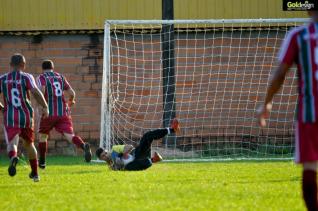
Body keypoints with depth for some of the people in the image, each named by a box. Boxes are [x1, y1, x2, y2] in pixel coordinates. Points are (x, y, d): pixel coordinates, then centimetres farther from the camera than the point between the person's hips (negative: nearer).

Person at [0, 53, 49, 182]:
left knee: (11, 143, -14)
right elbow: (35, 92, -16)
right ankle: (35, 174, 33)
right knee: (29, 144, 22)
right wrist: (45, 107, -7)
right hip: (26, 116, 1)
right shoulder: (26, 77, -1)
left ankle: (13, 157, -52)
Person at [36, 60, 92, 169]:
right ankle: (83, 146, -43)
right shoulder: (60, 77, 17)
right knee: (69, 135, -12)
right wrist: (71, 101, 34)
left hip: (49, 113, -2)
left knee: (42, 135, 20)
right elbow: (71, 93, 12)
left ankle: (42, 162, 24)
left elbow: (41, 90, -16)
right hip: (63, 112, 2)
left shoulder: (42, 77, 5)